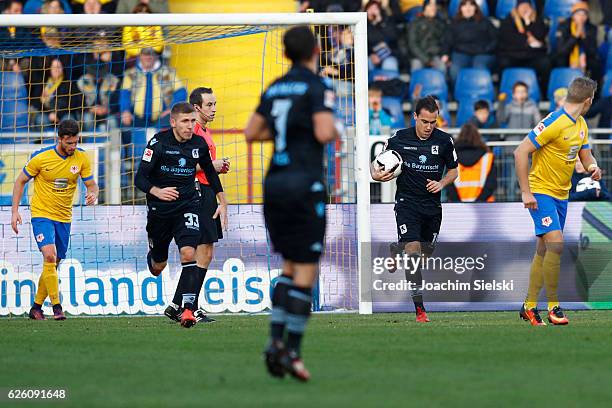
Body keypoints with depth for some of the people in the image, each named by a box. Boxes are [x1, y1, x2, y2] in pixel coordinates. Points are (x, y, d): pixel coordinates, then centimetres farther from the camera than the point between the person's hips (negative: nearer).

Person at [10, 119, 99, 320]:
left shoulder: (82, 158, -5)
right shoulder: (41, 157, -13)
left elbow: (91, 184, 3)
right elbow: (20, 181, -1)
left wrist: (93, 194, -22)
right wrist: (15, 211, -6)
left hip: (64, 217, 4)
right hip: (42, 213, -4)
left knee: (53, 264, 8)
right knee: (49, 255, -22)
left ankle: (37, 306, 23)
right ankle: (56, 307, -20)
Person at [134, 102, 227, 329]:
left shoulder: (199, 144, -1)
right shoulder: (158, 143, -13)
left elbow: (210, 172, 18)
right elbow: (140, 179, -15)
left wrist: (222, 202, 16)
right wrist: (158, 192, -34)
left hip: (188, 205, 1)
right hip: (159, 209, -1)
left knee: (189, 253, -22)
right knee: (157, 267, 12)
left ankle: (187, 309, -23)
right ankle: (152, 254, 52)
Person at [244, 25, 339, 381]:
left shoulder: (276, 88, 13)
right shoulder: (317, 86, -7)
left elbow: (251, 133, 16)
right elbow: (324, 134, -18)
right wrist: (335, 131, 4)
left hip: (274, 182, 7)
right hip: (305, 185, -7)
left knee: (290, 267, 16)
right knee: (306, 271, -2)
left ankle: (276, 341, 3)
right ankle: (292, 351, -6)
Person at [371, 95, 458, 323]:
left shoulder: (444, 140, -2)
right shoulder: (399, 139, -6)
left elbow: (453, 171, 12)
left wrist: (441, 183, -8)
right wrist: (376, 174, -16)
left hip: (432, 207, 3)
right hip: (407, 203, -3)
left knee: (425, 253, 11)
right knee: (413, 249, -18)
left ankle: (398, 253, 48)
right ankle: (419, 308, -18)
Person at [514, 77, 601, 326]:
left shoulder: (581, 125, 8)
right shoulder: (554, 123, -19)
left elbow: (585, 155, 18)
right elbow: (521, 152, -20)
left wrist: (593, 167, -7)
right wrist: (525, 192, -21)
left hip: (561, 195, 8)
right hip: (541, 192, -8)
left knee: (544, 250, 10)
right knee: (556, 243, -19)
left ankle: (530, 306, 17)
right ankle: (553, 306, -12)